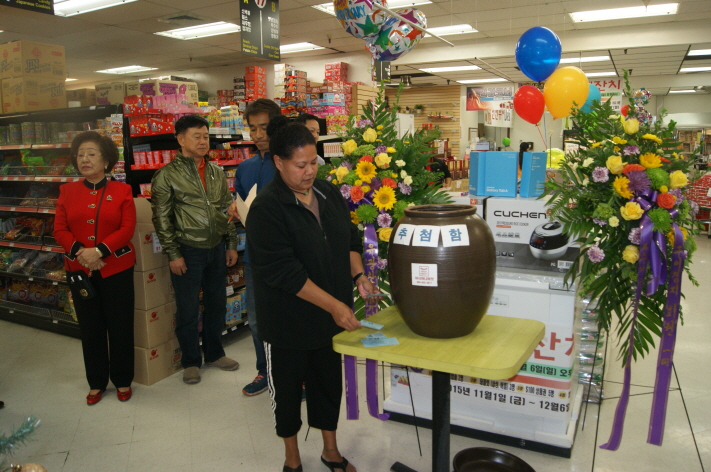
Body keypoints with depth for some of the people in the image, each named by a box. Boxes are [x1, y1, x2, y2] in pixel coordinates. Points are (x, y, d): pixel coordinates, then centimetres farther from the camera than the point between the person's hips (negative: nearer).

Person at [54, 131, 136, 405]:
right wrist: (79, 251, -15)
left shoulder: (121, 191, -1)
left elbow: (127, 229, -9)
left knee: (120, 326, 5)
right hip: (79, 270, 3)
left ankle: (123, 380, 22)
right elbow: (60, 229, 2)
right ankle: (97, 382, 26)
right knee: (90, 328, 11)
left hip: (116, 268, -2)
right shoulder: (67, 191, 7)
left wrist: (99, 251, -20)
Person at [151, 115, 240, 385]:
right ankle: (191, 361, 23)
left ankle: (214, 353, 32)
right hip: (188, 251, -5)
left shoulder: (216, 172, 9)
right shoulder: (168, 175, -6)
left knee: (216, 304, 14)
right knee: (188, 309, 5)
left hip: (217, 248, 5)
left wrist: (231, 244, 9)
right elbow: (161, 219, -7)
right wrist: (173, 254, -10)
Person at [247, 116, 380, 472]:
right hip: (288, 320, -5)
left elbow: (349, 238, 12)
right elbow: (284, 271, -24)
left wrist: (358, 275, -6)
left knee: (329, 382, 19)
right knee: (288, 388, 15)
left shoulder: (329, 193, 1)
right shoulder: (266, 208, -19)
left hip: (331, 315, 6)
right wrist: (333, 305, -25)